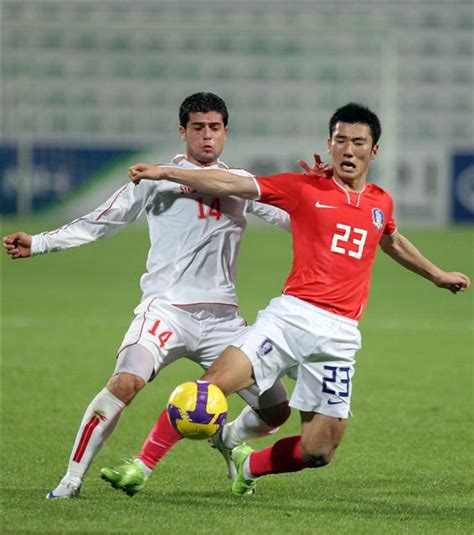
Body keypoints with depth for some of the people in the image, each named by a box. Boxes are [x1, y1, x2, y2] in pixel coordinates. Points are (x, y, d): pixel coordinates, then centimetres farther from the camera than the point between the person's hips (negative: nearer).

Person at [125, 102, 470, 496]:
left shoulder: (381, 202, 16)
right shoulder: (304, 189, 5)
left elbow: (393, 242, 38)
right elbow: (231, 185, 2)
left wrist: (437, 275, 51)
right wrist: (163, 173, -3)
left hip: (340, 333, 3)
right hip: (292, 314, -3)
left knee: (318, 452, -2)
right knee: (214, 383, -24)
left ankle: (249, 466, 27)